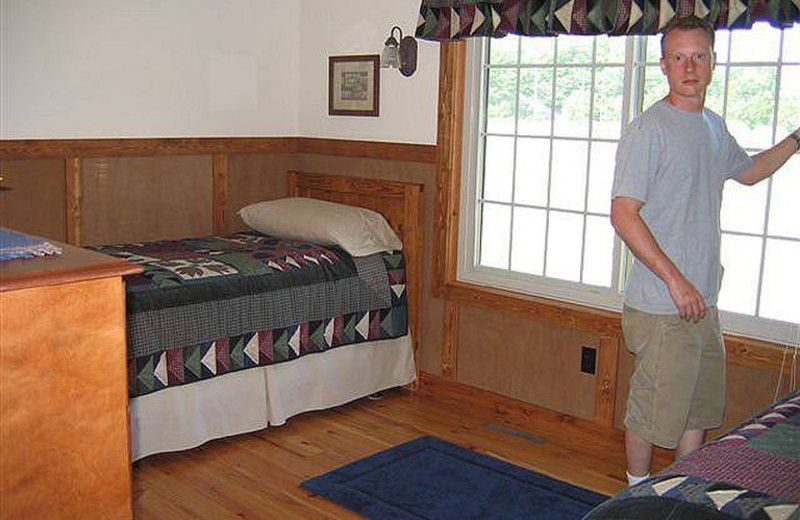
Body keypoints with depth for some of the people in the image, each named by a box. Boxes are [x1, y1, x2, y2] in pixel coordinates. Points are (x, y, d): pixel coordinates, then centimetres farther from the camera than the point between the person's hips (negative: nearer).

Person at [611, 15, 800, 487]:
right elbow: (623, 215, -20)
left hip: (703, 302, 9)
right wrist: (675, 280, -22)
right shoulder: (650, 130, -15)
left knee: (700, 409, 19)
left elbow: (749, 171, 32)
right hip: (663, 306, -8)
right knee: (653, 412, 4)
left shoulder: (714, 126, 12)